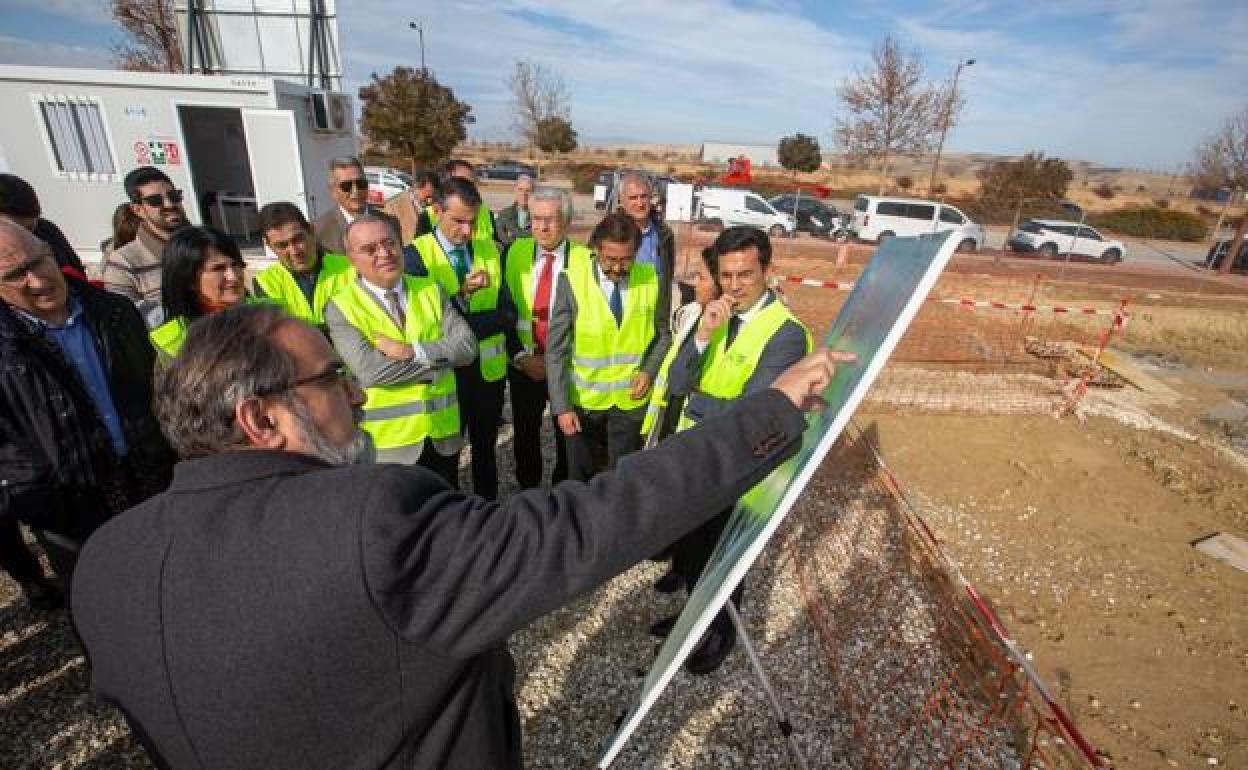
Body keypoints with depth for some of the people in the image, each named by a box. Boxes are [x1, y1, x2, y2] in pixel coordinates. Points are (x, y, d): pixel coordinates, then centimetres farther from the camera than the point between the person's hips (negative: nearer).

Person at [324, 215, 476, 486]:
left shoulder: (431, 290, 2)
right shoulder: (340, 307, -8)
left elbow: (467, 345, -8)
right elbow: (370, 370, -21)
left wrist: (412, 350, -20)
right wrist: (439, 360, -15)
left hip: (444, 433, 3)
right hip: (388, 442, -3)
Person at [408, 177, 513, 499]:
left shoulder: (490, 250, 1)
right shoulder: (417, 254, -10)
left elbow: (508, 314, -5)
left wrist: (460, 325, -18)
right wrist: (461, 294, -28)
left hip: (489, 368, 3)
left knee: (485, 449, 20)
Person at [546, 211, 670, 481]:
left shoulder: (650, 279, -6)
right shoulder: (573, 280, -13)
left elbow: (663, 334, 8)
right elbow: (556, 350, -10)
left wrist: (649, 370, -8)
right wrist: (561, 406, -14)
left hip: (631, 399, 1)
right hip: (583, 400, -1)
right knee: (580, 479, 17)